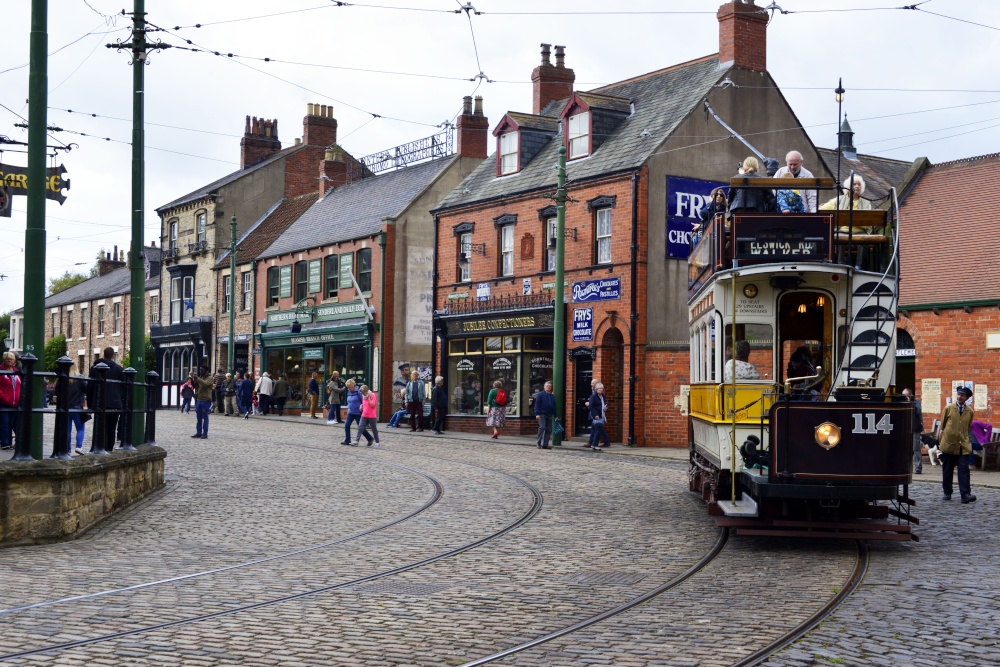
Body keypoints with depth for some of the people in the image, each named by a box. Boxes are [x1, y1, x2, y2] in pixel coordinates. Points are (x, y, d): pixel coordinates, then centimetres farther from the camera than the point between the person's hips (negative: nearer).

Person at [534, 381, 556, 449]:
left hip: (549, 415, 6)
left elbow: (554, 407, 20)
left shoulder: (552, 396, 16)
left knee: (548, 430, 4)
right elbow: (537, 404, -6)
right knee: (542, 427, -18)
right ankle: (538, 442, -9)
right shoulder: (540, 394, -1)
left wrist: (555, 415, 14)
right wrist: (537, 414, -15)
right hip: (542, 415, -6)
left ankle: (545, 444, 8)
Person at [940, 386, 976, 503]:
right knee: (947, 470, 7)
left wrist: (965, 438, 12)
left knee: (964, 469, -10)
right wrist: (942, 438, 4)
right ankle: (947, 493, 19)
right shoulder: (949, 408, 2)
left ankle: (965, 494, -14)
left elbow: (969, 427, 17)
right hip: (949, 444, 0)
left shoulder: (970, 411, 5)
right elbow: (942, 425, 8)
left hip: (963, 445, 0)